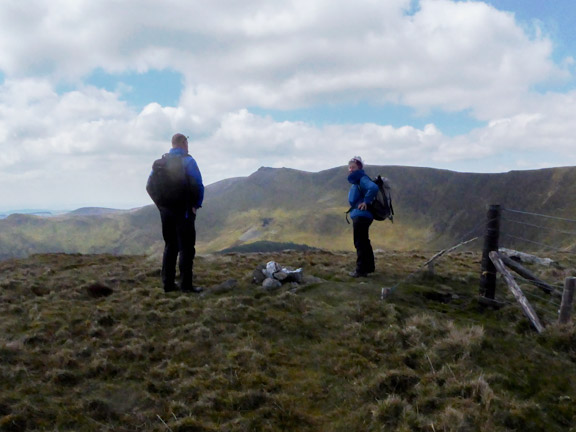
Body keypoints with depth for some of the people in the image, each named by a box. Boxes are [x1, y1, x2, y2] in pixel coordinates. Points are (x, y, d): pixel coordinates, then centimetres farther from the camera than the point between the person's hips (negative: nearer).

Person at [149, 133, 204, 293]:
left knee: (170, 246, 14)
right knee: (186, 247, -1)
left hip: (165, 210, 6)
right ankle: (186, 285, -2)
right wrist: (197, 204, -3)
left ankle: (168, 283, 15)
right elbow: (198, 185, -14)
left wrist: (160, 203, 13)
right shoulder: (188, 161, -8)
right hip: (184, 210, -6)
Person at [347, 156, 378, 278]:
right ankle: (369, 267, 31)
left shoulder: (362, 179, -14)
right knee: (364, 242, 19)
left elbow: (373, 188, -33)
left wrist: (366, 201, -25)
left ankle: (361, 270, 0)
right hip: (360, 215, 11)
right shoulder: (356, 180, 16)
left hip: (361, 215, -11)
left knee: (360, 243, -6)